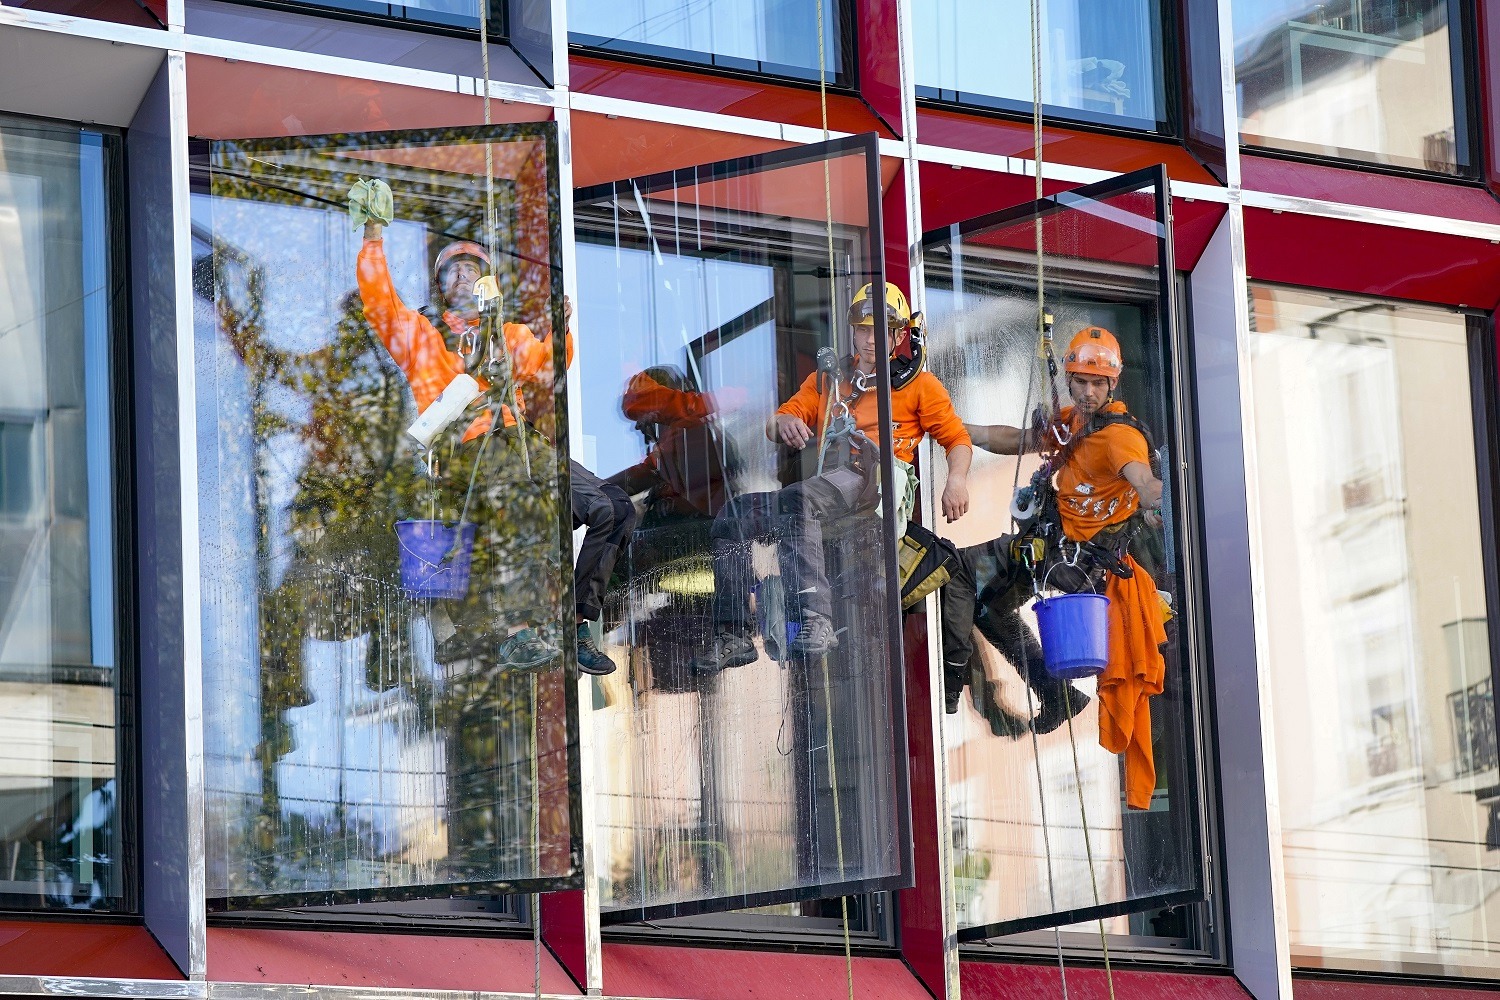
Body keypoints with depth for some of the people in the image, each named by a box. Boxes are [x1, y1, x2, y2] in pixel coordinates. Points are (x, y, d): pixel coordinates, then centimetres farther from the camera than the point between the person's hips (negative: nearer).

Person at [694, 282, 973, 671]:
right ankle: (734, 633, -16)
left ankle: (815, 620, -51)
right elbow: (776, 423, 22)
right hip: (829, 479, 6)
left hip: (877, 478, -6)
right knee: (732, 518, -12)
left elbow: (956, 437, 12)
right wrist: (784, 422, -5)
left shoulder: (918, 384, 17)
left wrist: (957, 479, -10)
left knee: (797, 501, -37)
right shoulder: (828, 379, 30)